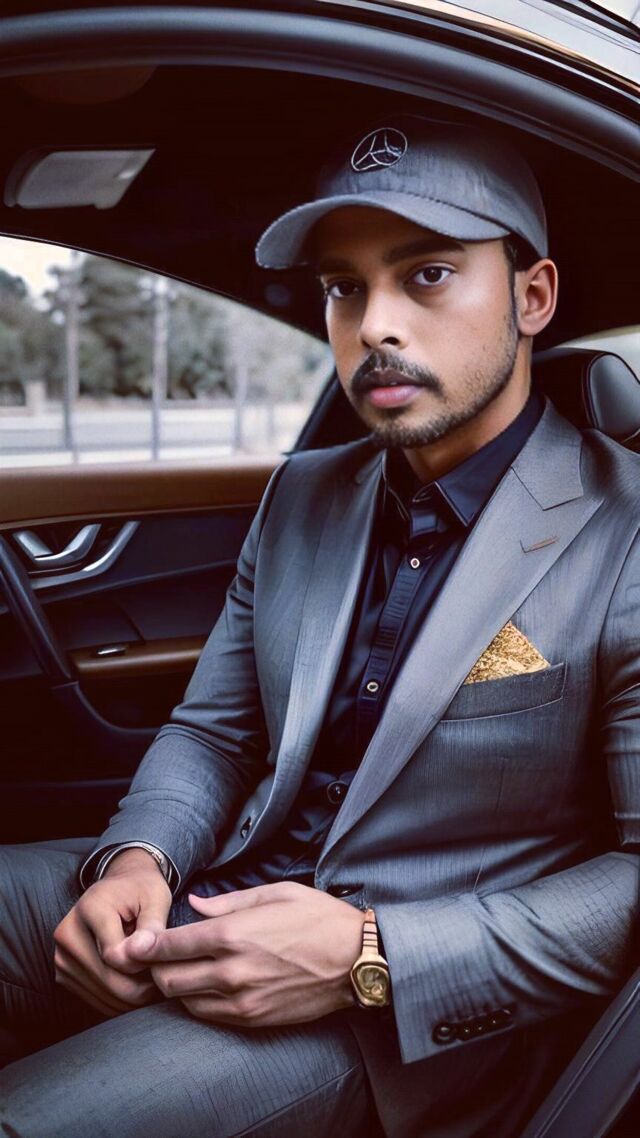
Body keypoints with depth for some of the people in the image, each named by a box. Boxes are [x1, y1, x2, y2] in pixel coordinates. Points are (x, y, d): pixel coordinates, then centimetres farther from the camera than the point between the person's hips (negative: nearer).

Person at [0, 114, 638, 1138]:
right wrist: (136, 858, -9)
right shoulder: (303, 496, 7)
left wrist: (371, 958, -22)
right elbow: (212, 730, 12)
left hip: (409, 1028, -6)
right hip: (213, 908, 7)